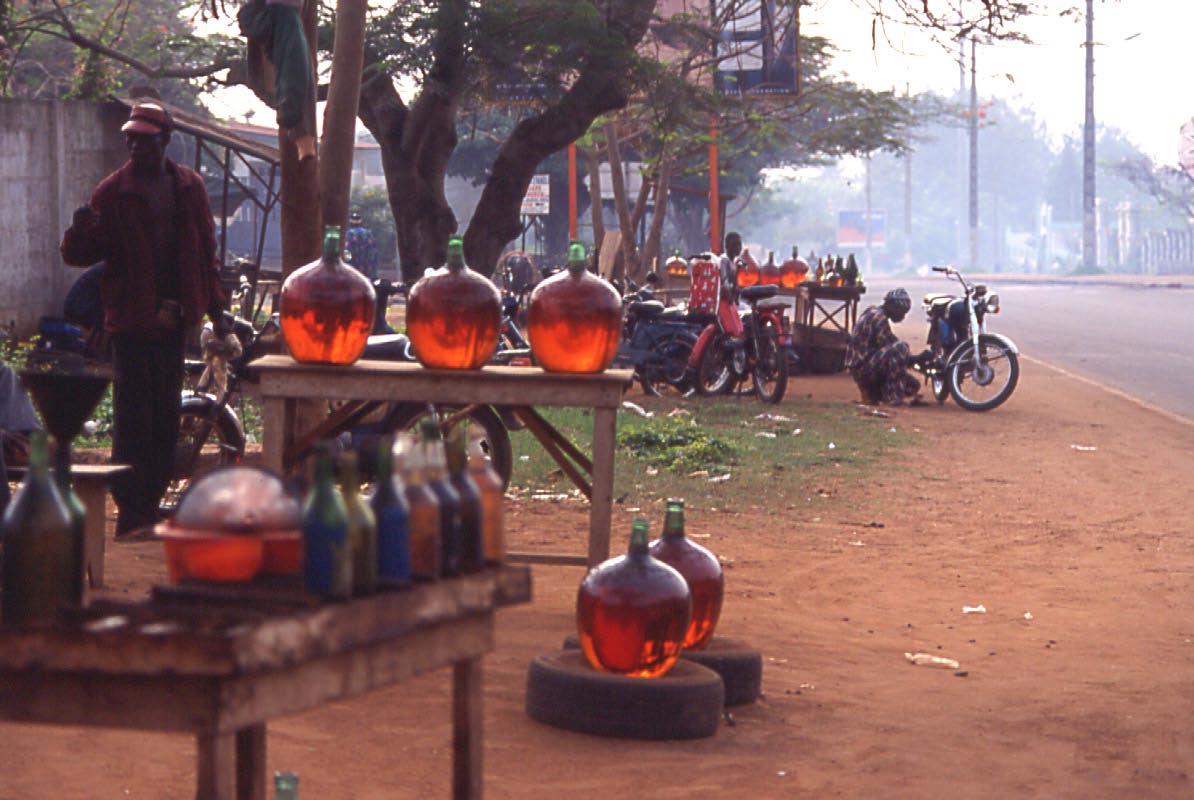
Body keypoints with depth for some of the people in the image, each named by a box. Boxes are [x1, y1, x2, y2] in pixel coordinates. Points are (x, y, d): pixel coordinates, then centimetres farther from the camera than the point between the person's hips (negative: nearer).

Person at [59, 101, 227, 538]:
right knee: (133, 416, -6)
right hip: (132, 319, -4)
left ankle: (151, 502, 18)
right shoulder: (112, 191, -3)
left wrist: (215, 304, 12)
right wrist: (81, 231, -26)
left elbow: (206, 248, 15)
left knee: (165, 416, 9)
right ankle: (130, 511, -2)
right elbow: (81, 255, -4)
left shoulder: (189, 186, 8)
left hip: (174, 318, 4)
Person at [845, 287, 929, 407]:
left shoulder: (873, 312, 15)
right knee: (900, 348, -30)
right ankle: (894, 396, -26)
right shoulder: (879, 318, -17)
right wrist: (918, 358, -15)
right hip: (862, 369, -10)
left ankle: (870, 392, 20)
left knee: (913, 385, 15)